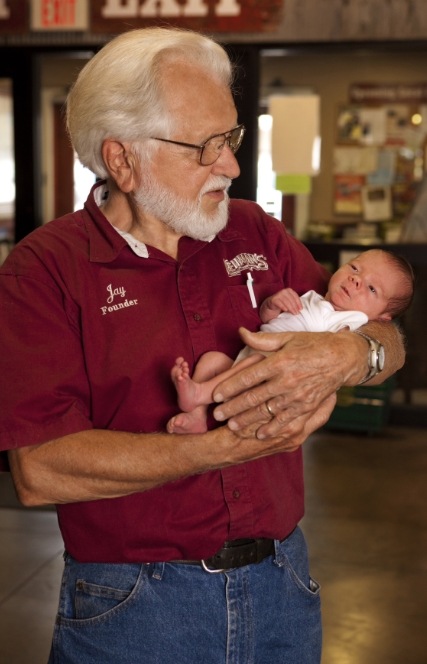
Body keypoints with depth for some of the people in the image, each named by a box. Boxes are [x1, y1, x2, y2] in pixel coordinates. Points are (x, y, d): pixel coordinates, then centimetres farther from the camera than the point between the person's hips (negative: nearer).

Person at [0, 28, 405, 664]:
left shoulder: (256, 234, 3)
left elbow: (391, 342, 7)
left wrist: (348, 354, -18)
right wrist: (230, 446, -25)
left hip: (281, 585, 5)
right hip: (131, 608, -4)